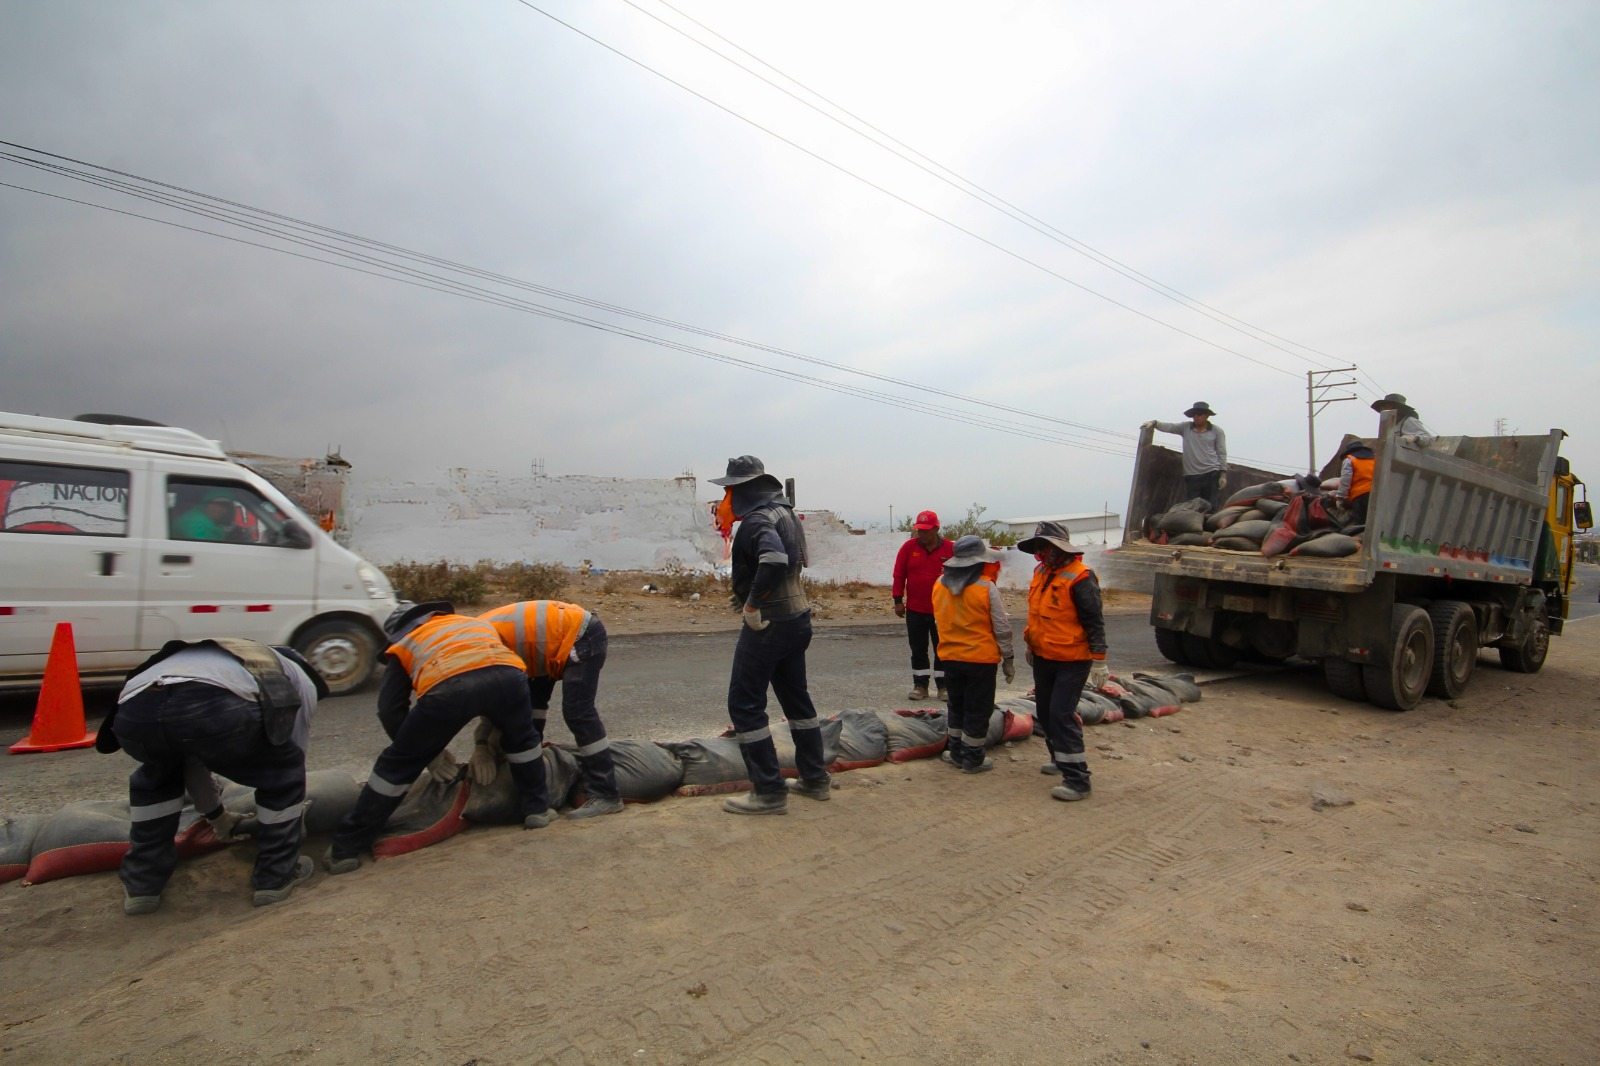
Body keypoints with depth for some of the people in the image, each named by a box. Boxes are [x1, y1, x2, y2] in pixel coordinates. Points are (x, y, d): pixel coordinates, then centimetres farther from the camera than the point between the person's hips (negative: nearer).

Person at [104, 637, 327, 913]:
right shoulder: (300, 678, 32)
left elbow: (191, 758, 53)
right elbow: (294, 750, 36)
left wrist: (216, 815, 67)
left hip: (134, 710, 6)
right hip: (217, 708, -6)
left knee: (156, 776, 39)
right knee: (284, 771, 22)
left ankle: (141, 885, 38)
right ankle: (276, 877, 29)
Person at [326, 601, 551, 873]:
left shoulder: (404, 645, 36)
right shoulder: (478, 623, 45)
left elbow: (390, 710, 28)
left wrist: (428, 753, 35)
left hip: (448, 685, -2)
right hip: (506, 673, 3)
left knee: (398, 764, 20)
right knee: (522, 739, 33)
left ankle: (346, 847, 28)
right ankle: (537, 810, 36)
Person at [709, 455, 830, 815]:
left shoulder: (757, 519, -18)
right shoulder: (785, 512, 11)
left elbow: (774, 559, -36)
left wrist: (752, 604, -27)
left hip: (769, 623, -10)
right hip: (798, 618, 10)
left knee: (744, 704, 1)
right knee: (796, 697, 19)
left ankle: (769, 792, 7)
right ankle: (815, 779, 30)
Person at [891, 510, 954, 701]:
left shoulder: (950, 548, -4)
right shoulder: (909, 547, -1)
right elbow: (899, 575, 1)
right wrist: (898, 600, -2)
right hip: (915, 610, 1)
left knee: (942, 649, 8)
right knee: (918, 649, 9)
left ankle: (943, 686, 18)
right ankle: (920, 685, 19)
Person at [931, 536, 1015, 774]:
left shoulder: (939, 584, -3)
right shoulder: (986, 588, -16)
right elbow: (1002, 628, -10)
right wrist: (1008, 658, -2)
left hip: (950, 657, 5)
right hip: (981, 658, -5)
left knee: (956, 706, 19)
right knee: (978, 710, 8)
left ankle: (956, 753, 28)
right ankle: (972, 760, 16)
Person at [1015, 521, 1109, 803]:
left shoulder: (1079, 577, -18)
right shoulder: (1041, 572, 7)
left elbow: (1094, 621, -16)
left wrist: (1098, 661, -16)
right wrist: (1032, 646, 23)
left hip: (1071, 662, -9)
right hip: (1043, 658, 9)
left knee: (1062, 715, -11)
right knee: (1045, 711, 17)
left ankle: (1077, 780, -3)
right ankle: (1061, 760, 36)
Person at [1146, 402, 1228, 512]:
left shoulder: (1217, 431, 7)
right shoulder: (1185, 427, 12)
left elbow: (1222, 453, 6)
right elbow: (1169, 427, -1)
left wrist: (1223, 474, -1)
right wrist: (1154, 424, -21)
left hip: (1212, 474, -2)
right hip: (1191, 475, 2)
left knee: (1212, 508, -5)